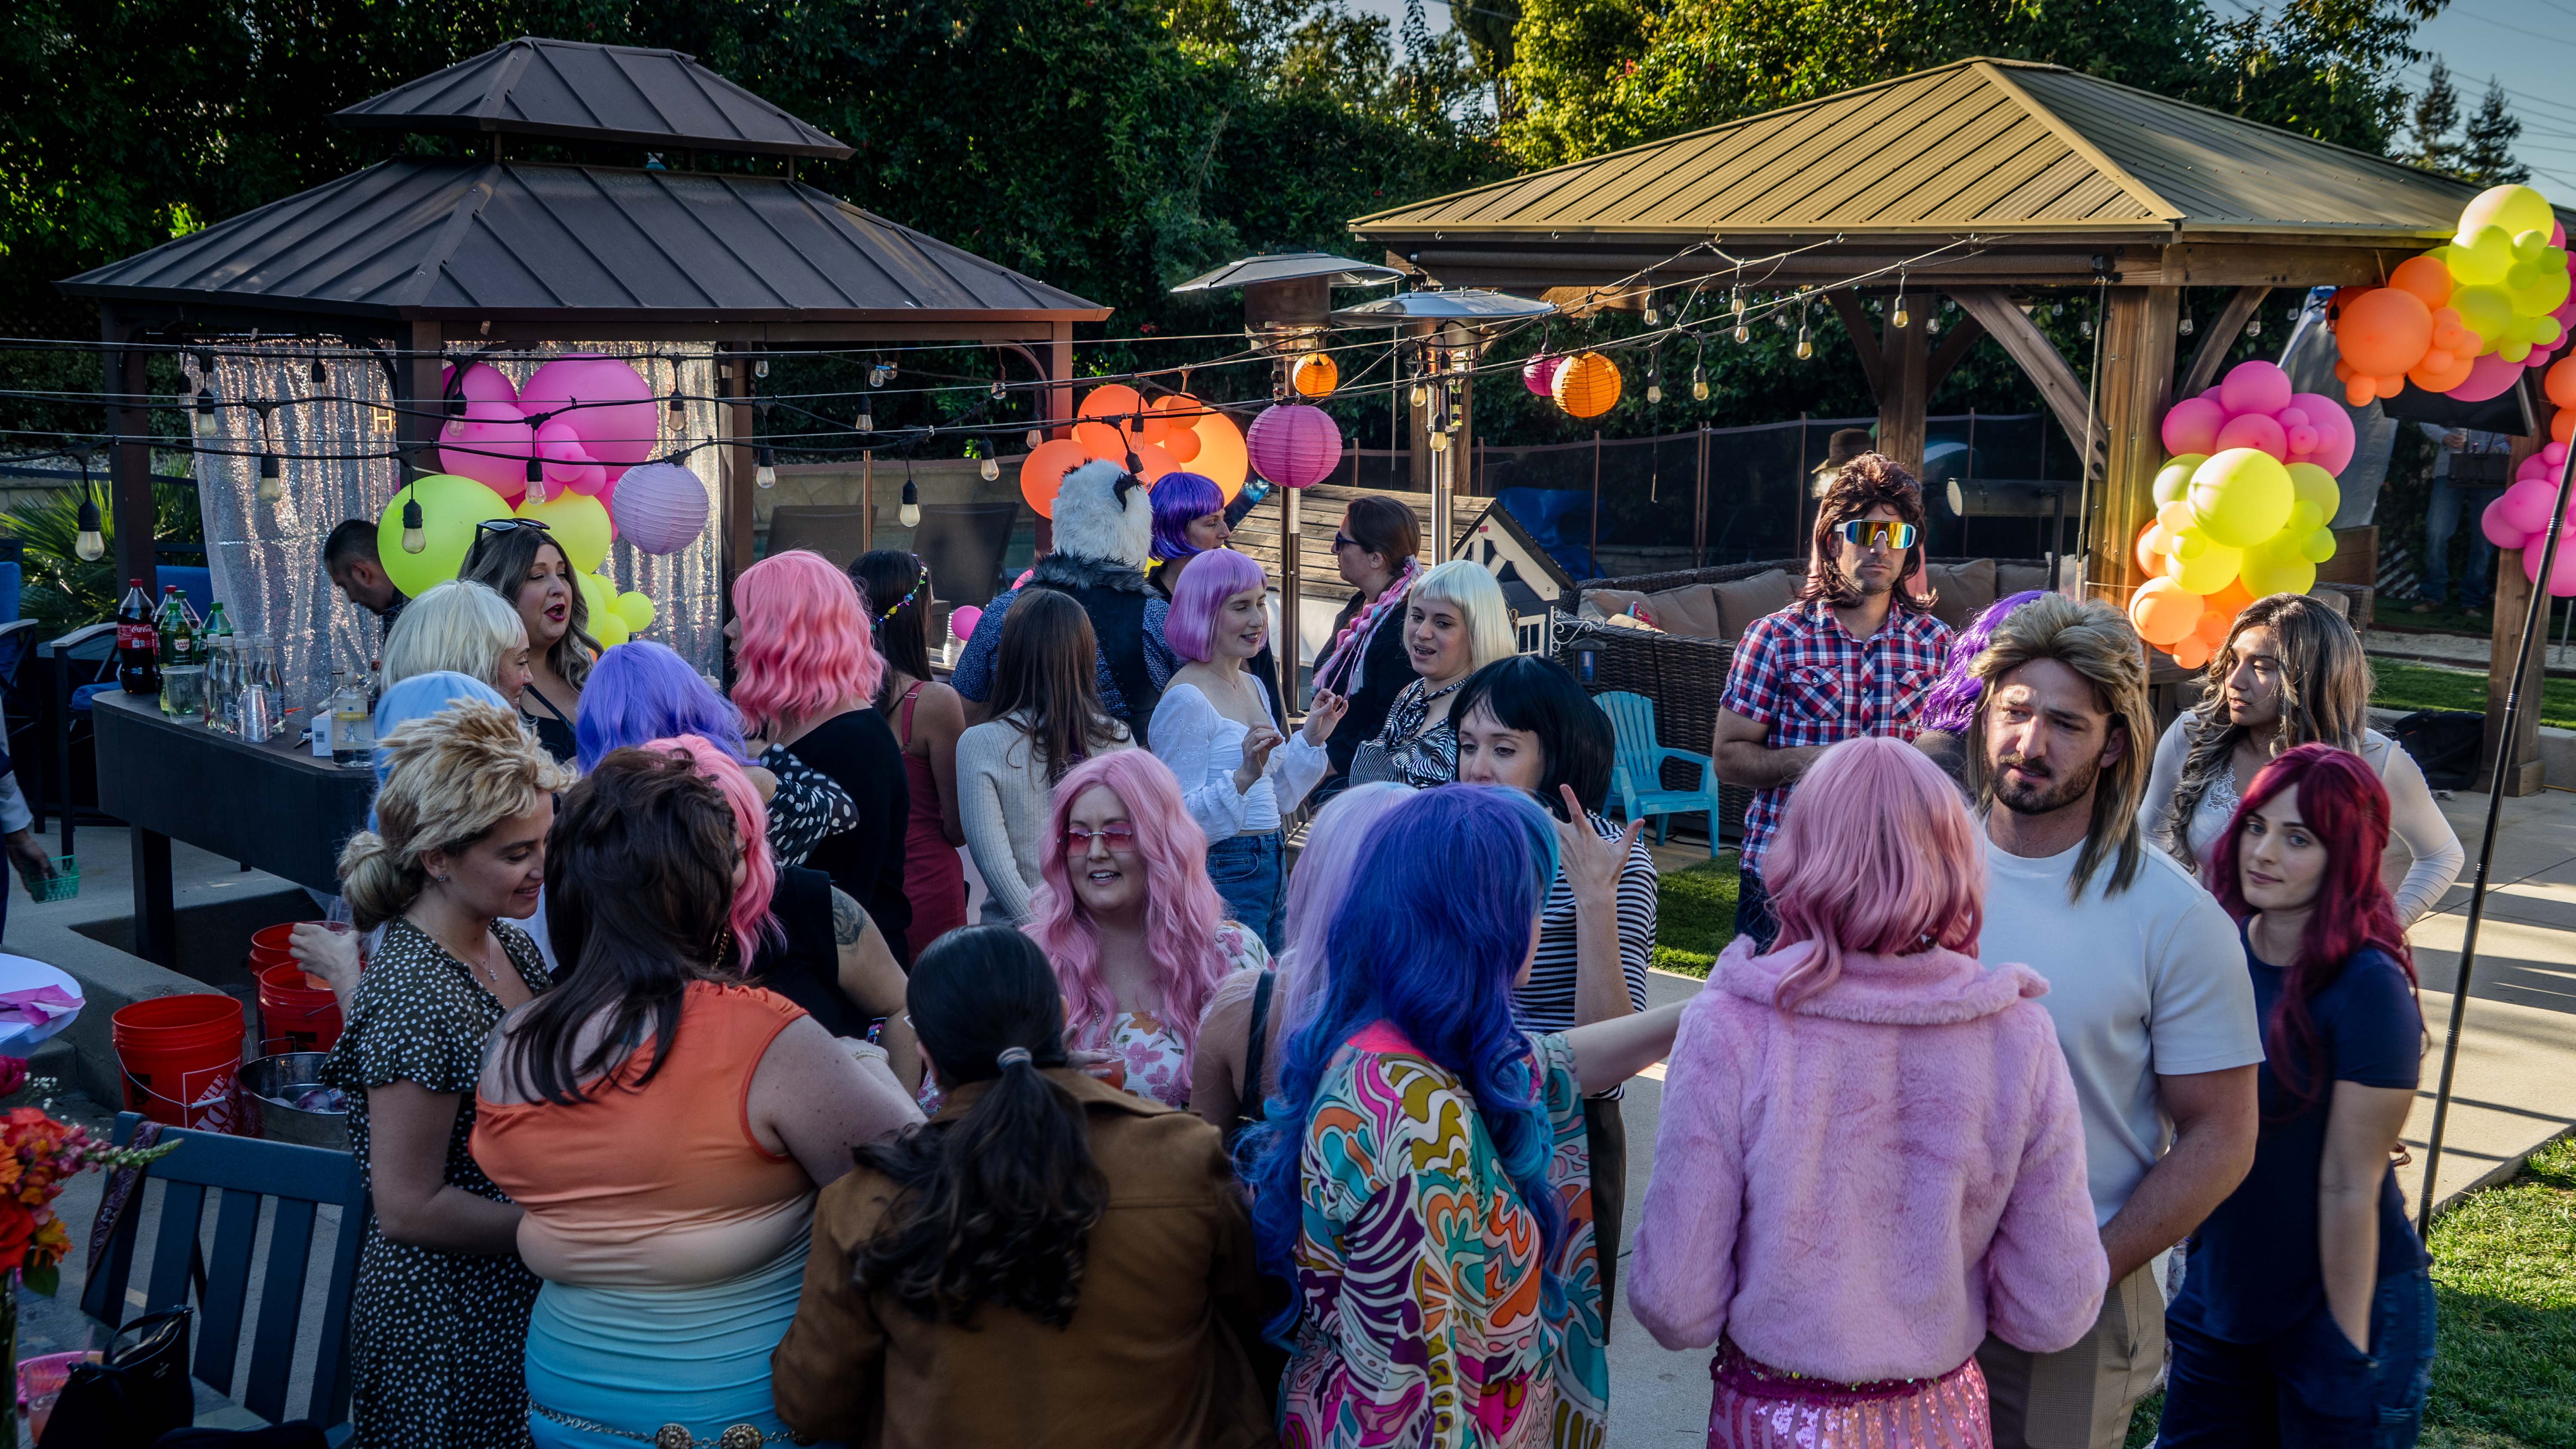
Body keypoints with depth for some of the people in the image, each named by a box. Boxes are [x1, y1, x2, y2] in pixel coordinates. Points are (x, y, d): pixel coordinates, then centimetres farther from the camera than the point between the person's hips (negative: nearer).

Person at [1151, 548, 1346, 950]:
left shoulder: (1254, 686, 13)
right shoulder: (1187, 699, -14)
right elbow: (1180, 821, -20)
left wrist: (1310, 739, 11)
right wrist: (1243, 777, -31)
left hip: (1271, 871, 9)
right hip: (1220, 875, -9)